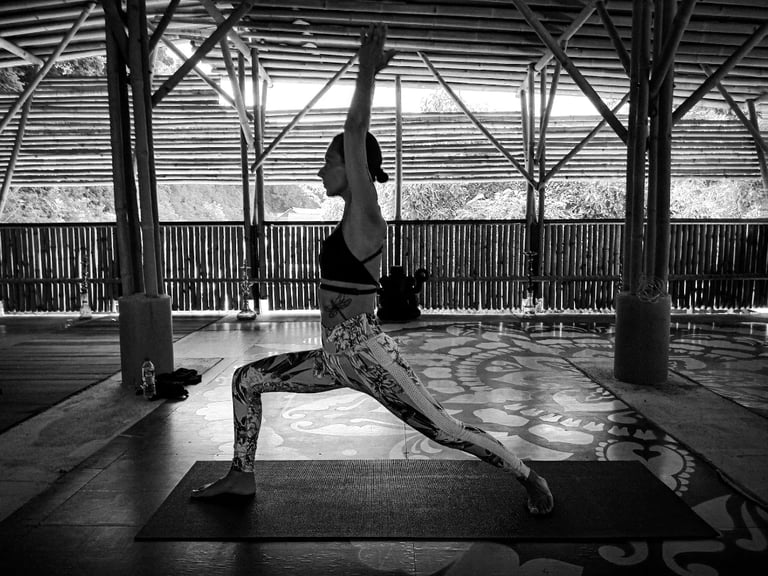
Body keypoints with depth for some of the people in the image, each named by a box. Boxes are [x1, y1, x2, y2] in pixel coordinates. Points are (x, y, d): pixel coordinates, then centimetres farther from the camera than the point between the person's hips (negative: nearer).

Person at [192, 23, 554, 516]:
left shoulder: (365, 217, -14)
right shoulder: (353, 218, 10)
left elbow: (355, 133, -20)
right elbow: (356, 134, 17)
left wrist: (368, 69, -16)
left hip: (365, 356, -9)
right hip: (336, 357, 9)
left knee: (446, 430, -2)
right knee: (246, 379, 15)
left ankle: (529, 478, 18)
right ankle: (243, 476, 28)